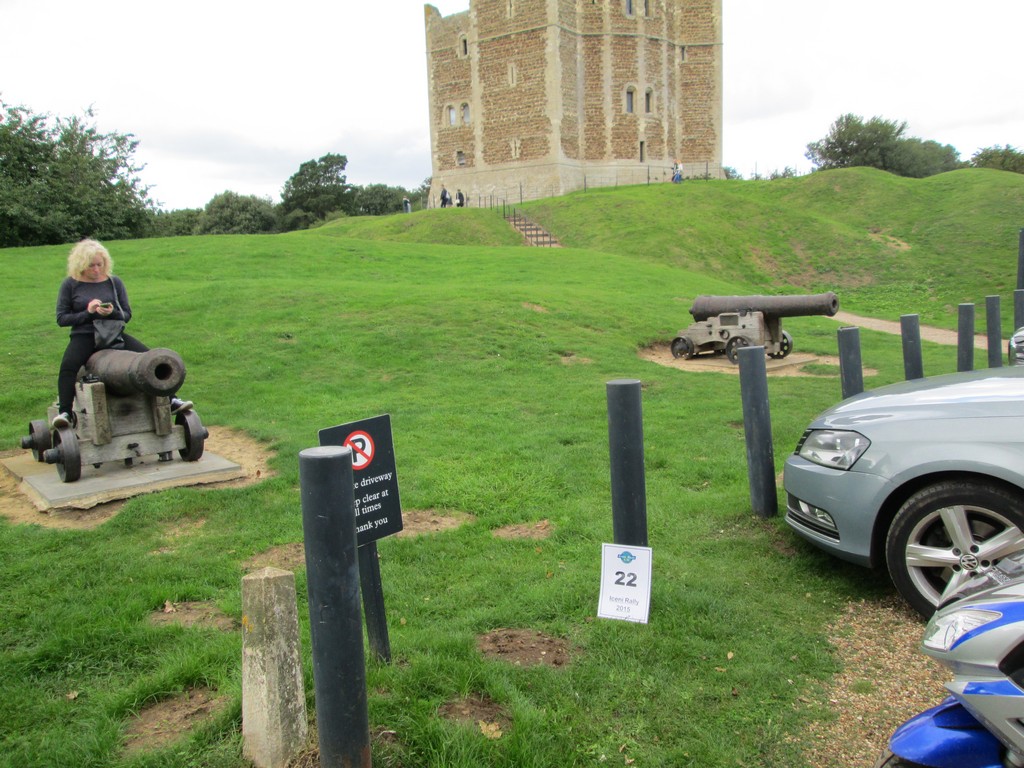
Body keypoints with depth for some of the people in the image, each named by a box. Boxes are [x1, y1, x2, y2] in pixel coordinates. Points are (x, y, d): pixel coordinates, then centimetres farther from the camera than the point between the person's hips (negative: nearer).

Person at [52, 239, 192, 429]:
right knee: (68, 365, -32)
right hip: (83, 336, -2)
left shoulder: (114, 282, 8)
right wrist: (87, 312, -14)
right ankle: (65, 412, -33)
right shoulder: (70, 284, 4)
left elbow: (127, 315, 8)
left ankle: (171, 401, -17)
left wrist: (113, 312, -15)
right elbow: (61, 319, 2)